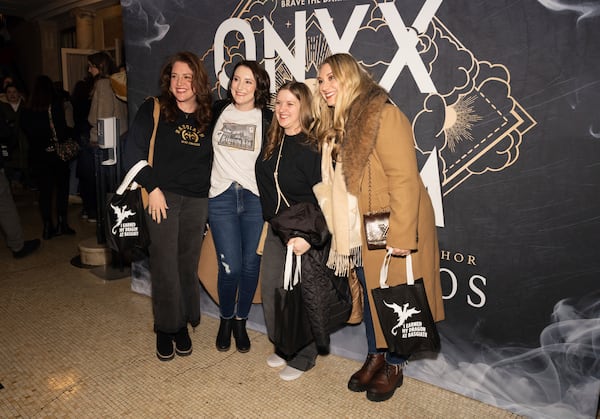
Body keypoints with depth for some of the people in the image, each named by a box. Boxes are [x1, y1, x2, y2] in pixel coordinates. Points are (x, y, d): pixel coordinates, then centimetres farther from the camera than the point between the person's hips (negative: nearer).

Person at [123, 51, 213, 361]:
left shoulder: (209, 115, 8)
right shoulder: (154, 109, 0)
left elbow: (212, 158, 13)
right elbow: (134, 151, -4)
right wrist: (152, 188, -11)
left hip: (198, 201, 3)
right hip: (163, 196, -2)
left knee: (188, 265, 9)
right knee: (165, 265, 0)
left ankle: (183, 324, 26)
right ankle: (166, 328, 18)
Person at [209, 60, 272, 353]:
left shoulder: (267, 119, 1)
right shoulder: (218, 110, 7)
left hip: (255, 197, 0)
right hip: (221, 197, 0)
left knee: (250, 265, 5)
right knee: (230, 267, -6)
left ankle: (241, 321, 29)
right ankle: (226, 319, 22)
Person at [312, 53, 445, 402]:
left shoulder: (383, 115, -17)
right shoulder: (336, 124, 9)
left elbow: (404, 179, -21)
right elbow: (338, 183, 10)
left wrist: (401, 235, -23)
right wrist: (342, 235, 8)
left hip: (392, 230, -7)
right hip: (360, 231, 7)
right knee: (371, 295, 18)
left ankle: (394, 367, 28)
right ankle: (376, 356, 37)